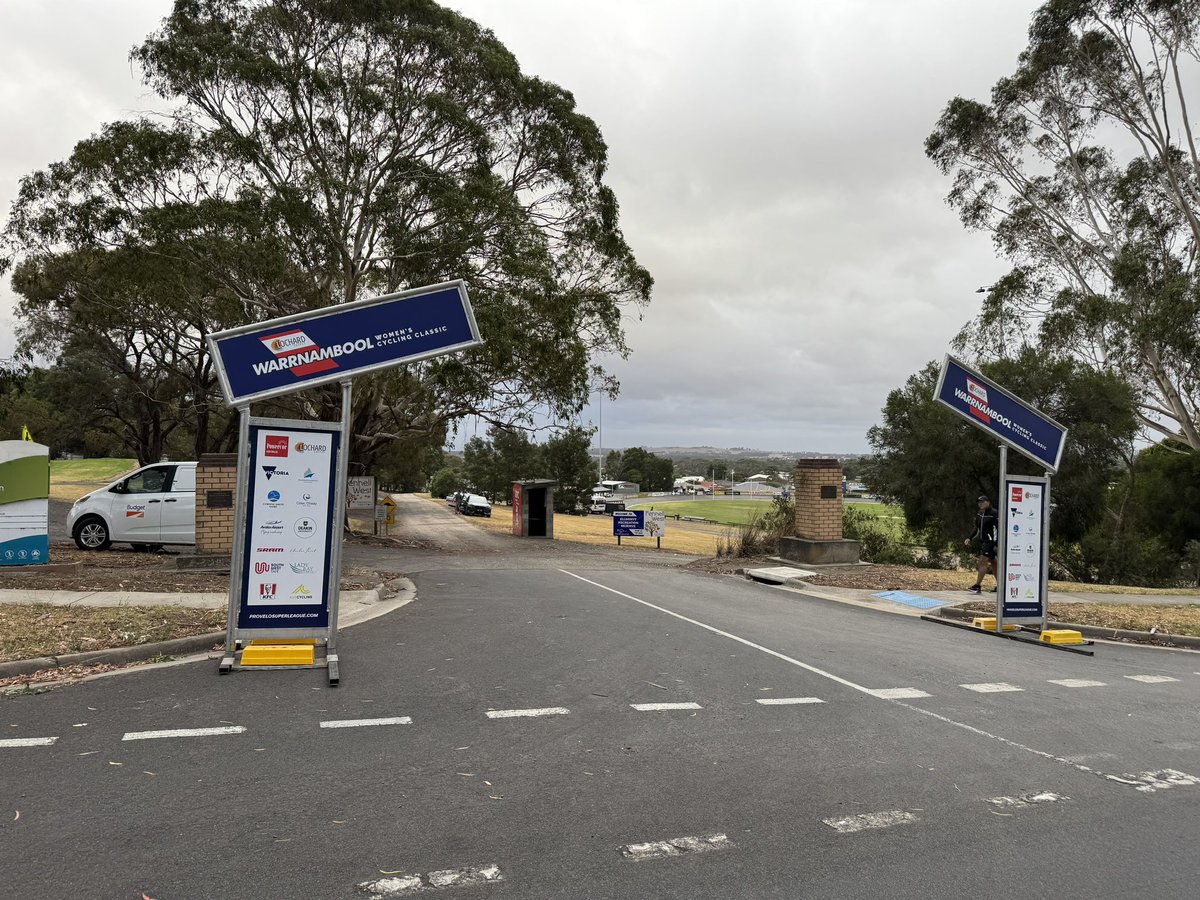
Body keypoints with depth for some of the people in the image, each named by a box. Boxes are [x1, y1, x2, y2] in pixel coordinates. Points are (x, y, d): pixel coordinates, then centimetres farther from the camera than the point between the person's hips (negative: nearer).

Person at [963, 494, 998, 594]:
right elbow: (977, 529, 22)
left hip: (990, 542, -9)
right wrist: (970, 539, 14)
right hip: (982, 541, 9)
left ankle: (977, 586, -13)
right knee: (992, 563, 13)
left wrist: (997, 544, -19)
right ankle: (999, 585, 21)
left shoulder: (994, 514, -12)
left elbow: (999, 529, -15)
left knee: (983, 561, -13)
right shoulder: (980, 514, 12)